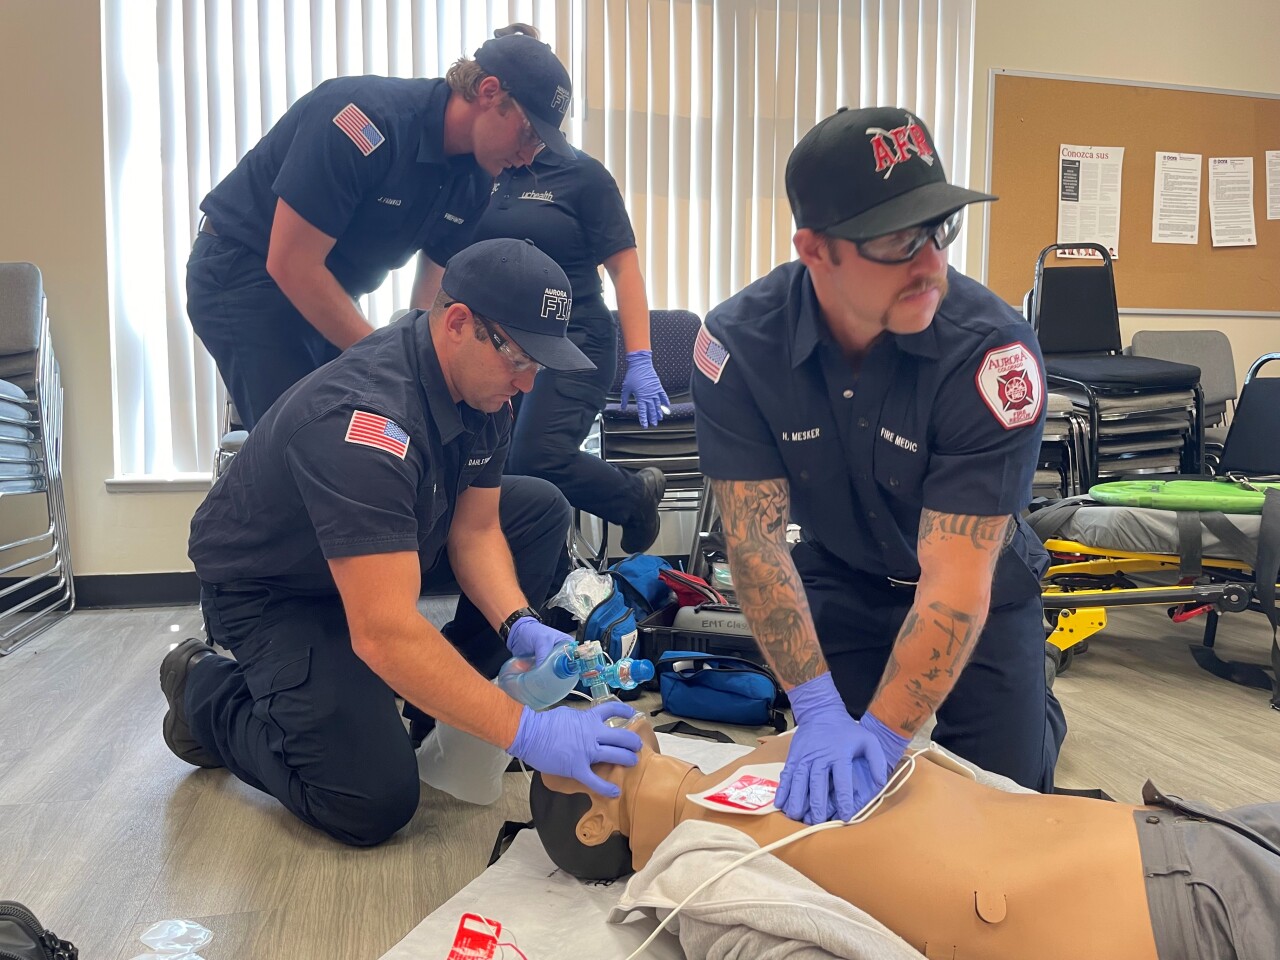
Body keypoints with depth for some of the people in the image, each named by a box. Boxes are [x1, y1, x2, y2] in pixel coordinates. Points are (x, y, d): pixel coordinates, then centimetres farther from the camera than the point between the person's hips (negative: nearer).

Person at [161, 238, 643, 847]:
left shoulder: (481, 384, -11)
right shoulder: (365, 415, -38)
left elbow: (474, 528, -3)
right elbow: (382, 633, -42)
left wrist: (520, 625, -20)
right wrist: (524, 732, -42)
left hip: (382, 549, 8)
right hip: (272, 592, -8)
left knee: (541, 510, -3)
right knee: (374, 804, -17)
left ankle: (448, 695, 6)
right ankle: (208, 695, 7)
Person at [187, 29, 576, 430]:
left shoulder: (474, 181, -4)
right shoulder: (368, 116, -27)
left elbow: (433, 297, 1)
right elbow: (291, 264, -27)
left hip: (327, 298, 7)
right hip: (242, 272, -7)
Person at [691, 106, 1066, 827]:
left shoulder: (994, 353, -32)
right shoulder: (738, 344, -25)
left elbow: (953, 582, -32)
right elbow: (756, 539, -23)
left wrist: (883, 735, -38)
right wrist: (819, 709, -29)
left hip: (978, 588, -1)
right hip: (837, 583, 2)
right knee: (831, 792, 5)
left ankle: (1042, 711, 34)